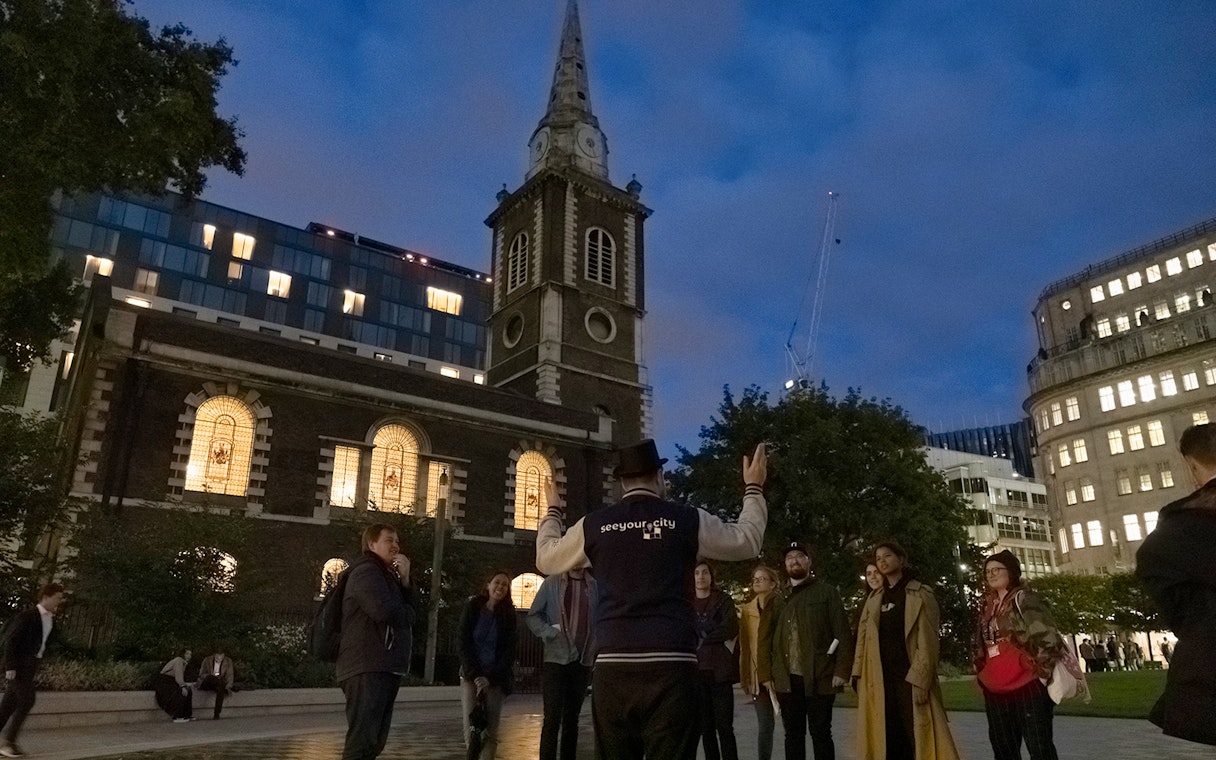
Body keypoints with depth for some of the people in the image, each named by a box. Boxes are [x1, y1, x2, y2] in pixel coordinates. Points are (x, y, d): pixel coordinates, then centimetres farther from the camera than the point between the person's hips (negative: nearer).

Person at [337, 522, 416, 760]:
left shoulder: (387, 575, 24)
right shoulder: (367, 572, -8)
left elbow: (408, 611, 16)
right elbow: (385, 611, -24)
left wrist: (405, 580, 2)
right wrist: (406, 613, -2)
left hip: (385, 669, 10)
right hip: (368, 669, -10)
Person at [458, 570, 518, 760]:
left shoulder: (509, 614, 2)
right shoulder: (472, 607, 1)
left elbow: (509, 650, -1)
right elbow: (464, 643, -3)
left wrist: (491, 678, -12)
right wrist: (474, 675, -11)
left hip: (496, 678, 1)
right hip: (471, 674, 0)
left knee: (490, 731, -7)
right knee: (471, 728, -11)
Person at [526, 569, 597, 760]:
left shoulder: (594, 586, 3)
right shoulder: (552, 583, -2)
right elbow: (533, 616, 1)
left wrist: (595, 649, -2)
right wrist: (551, 632, -12)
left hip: (583, 661, 3)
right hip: (556, 659, -2)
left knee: (572, 719, 12)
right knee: (552, 718, -5)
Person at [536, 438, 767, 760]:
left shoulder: (593, 525, 7)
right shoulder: (687, 519, 2)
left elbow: (546, 559, 23)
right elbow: (747, 541, 16)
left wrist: (552, 511, 39)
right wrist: (754, 489, 30)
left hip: (613, 666, 2)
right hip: (671, 664, -2)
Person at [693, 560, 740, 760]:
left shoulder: (723, 600, 7)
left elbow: (731, 629, -6)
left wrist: (702, 636, -8)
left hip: (718, 670, -2)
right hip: (695, 671, 2)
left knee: (724, 727, -4)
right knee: (706, 727, 5)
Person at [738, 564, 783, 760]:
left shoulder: (777, 604, -3)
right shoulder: (747, 610, 15)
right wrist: (746, 675, 9)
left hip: (773, 672, -5)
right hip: (756, 674, 5)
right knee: (765, 724, 7)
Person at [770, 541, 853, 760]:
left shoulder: (826, 592, 4)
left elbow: (843, 633, -2)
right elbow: (773, 639, 13)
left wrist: (841, 670, -12)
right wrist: (770, 674, 5)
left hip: (819, 678, -3)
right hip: (787, 679, 3)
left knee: (820, 734, 2)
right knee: (793, 734, 10)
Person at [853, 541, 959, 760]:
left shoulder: (921, 595, 2)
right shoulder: (874, 600, 16)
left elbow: (928, 641, -7)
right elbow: (863, 640, 12)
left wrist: (920, 681, -15)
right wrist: (859, 676, 2)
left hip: (911, 679, -4)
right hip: (881, 681, 5)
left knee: (919, 738, -7)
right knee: (887, 742, 4)